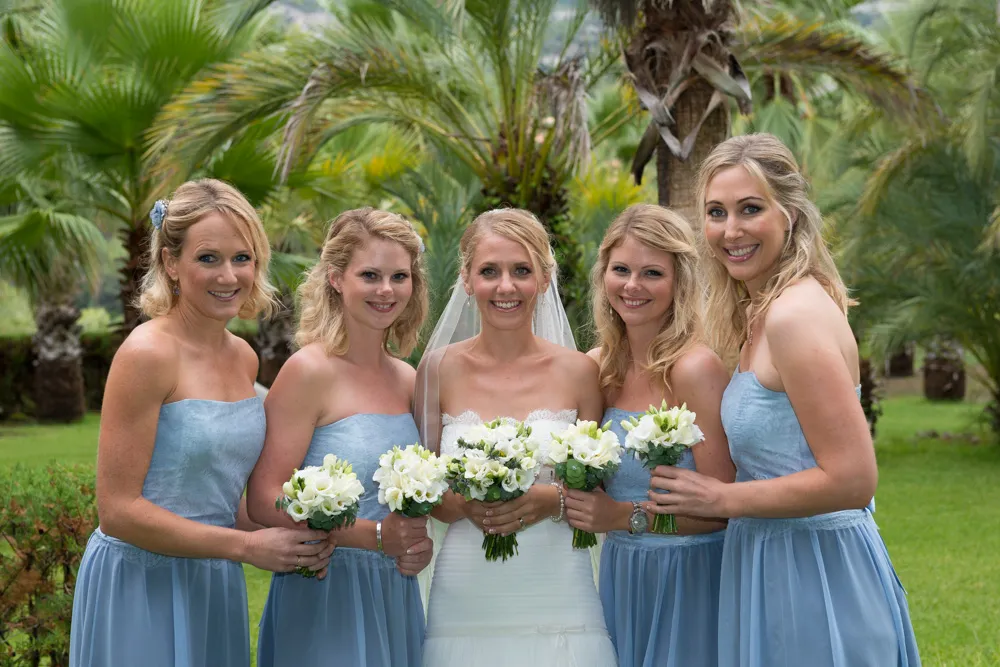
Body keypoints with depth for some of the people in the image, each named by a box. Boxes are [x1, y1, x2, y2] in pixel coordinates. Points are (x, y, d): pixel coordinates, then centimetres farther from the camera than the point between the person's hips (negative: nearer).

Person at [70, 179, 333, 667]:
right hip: (141, 586, -7)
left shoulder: (243, 358, 7)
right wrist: (246, 545, -17)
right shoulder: (147, 352, -15)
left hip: (215, 589, 7)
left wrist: (286, 542, -1)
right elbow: (117, 509, -17)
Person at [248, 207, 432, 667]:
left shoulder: (407, 380, 9)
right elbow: (264, 501, -17)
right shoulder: (310, 371, -11)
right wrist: (375, 536, -22)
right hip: (325, 598, -6)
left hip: (395, 596, 6)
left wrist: (419, 544, 1)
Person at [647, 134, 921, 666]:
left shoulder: (795, 316, -20)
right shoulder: (760, 312, 10)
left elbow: (851, 480, -24)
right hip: (770, 559, 9)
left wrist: (722, 499, -16)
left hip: (811, 577, -9)